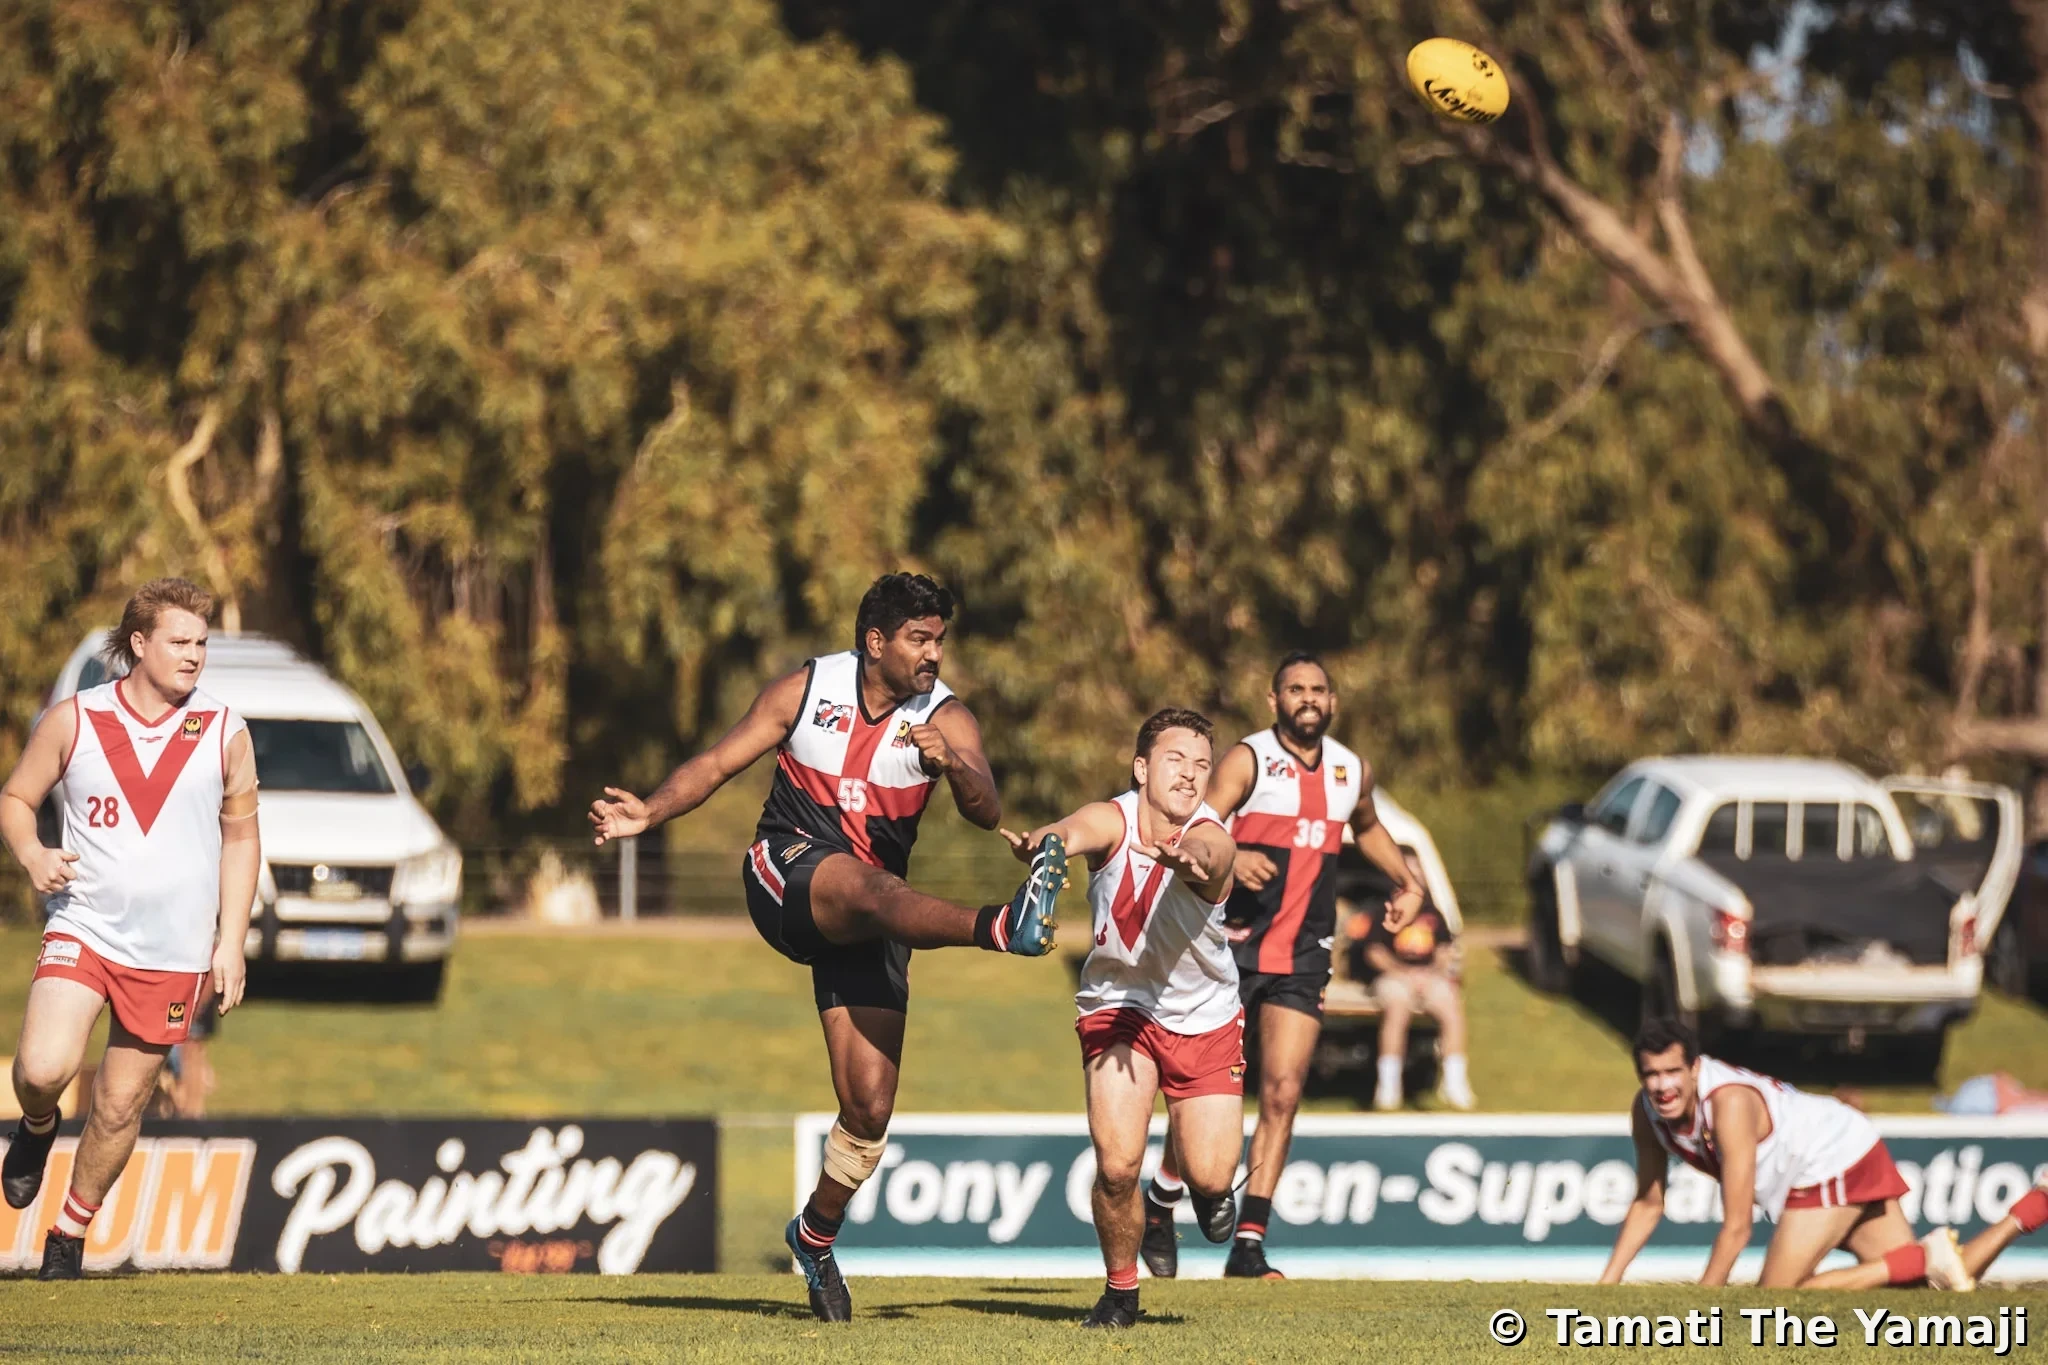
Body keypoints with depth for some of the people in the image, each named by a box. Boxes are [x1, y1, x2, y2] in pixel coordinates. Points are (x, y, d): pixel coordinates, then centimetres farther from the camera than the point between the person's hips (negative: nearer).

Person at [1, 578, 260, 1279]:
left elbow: (241, 835, 9)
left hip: (173, 952, 1)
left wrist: (231, 941, 3)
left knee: (120, 1107, 6)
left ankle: (70, 1234, 26)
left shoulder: (223, 732, 2)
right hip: (82, 930, -1)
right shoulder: (73, 721, -2)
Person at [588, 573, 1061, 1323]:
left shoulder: (946, 718, -4)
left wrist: (951, 766, -41)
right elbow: (718, 762, 0)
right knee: (871, 886, -39)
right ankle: (1002, 927, -67)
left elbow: (986, 811, -20)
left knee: (870, 1104, -4)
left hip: (868, 922, 2)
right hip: (787, 875, -2)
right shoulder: (807, 690, -2)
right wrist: (652, 810, -16)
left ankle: (816, 1233, 20)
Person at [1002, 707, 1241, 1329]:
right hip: (1119, 1006, 0)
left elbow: (1202, 855, -46)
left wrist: (1185, 858, -72)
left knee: (1210, 1179, -7)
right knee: (1117, 1164, -16)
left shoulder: (1213, 840, -21)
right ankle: (1120, 1290, 10)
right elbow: (1073, 831, -41)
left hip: (1205, 1018, 0)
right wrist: (1044, 842, -66)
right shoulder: (1112, 819, -18)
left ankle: (1205, 1190, 33)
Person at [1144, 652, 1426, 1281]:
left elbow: (1367, 827, 33)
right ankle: (1159, 1205, 23)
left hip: (1305, 958, 4)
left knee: (1283, 1092, -7)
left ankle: (1248, 1245, -6)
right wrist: (1230, 859, -40)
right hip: (1236, 948, -4)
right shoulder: (1248, 760, -8)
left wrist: (1406, 881, 22)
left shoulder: (1352, 770, 10)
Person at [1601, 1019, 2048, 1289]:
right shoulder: (1647, 1110, -10)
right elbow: (1648, 1205, 3)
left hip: (1835, 1161, -8)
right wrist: (1607, 1284, -4)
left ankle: (1926, 1259, -11)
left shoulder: (1729, 1104, -33)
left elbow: (1736, 1228, -31)